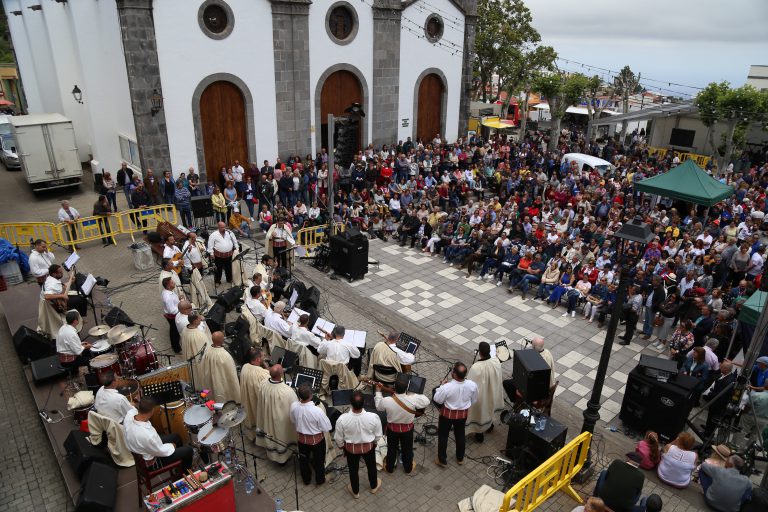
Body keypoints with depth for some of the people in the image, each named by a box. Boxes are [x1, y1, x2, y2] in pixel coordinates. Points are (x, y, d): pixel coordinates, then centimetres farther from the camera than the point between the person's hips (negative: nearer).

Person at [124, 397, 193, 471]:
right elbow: (162, 451, -23)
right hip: (151, 461, -8)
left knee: (176, 437, 24)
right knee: (188, 450, 7)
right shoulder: (148, 435, -44)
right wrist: (172, 446, -6)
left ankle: (180, 467, 49)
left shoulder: (129, 414, -25)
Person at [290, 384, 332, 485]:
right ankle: (319, 480, 46)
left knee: (303, 459, 28)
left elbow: (293, 421, -2)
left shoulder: (293, 406, -24)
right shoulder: (317, 410, -37)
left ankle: (306, 479, 49)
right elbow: (327, 428, -22)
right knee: (318, 460, 24)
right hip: (316, 439, -3)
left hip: (301, 437, 3)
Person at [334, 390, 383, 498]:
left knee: (353, 469, 27)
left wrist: (341, 445, 9)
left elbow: (338, 438, -14)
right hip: (368, 447, 0)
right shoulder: (373, 417, -32)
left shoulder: (342, 419, -33)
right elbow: (378, 435, -12)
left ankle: (355, 492, 50)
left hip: (351, 448, 0)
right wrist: (375, 442, 11)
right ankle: (374, 486, 55)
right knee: (371, 466, 30)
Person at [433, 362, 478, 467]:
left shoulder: (447, 387, -35)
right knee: (460, 435, 27)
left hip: (447, 414, -3)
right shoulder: (472, 385, -22)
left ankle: (442, 460, 36)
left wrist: (442, 386, -6)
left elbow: (437, 399, -16)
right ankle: (460, 458, 46)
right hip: (463, 414, 4)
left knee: (443, 436, 20)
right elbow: (474, 400, -3)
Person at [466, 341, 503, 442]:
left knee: (480, 412, 21)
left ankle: (480, 433, 41)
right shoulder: (496, 362, -22)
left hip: (480, 395, -5)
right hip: (492, 392, 5)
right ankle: (489, 425, 57)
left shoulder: (475, 368, -38)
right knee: (489, 408, 32)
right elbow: (497, 377, -3)